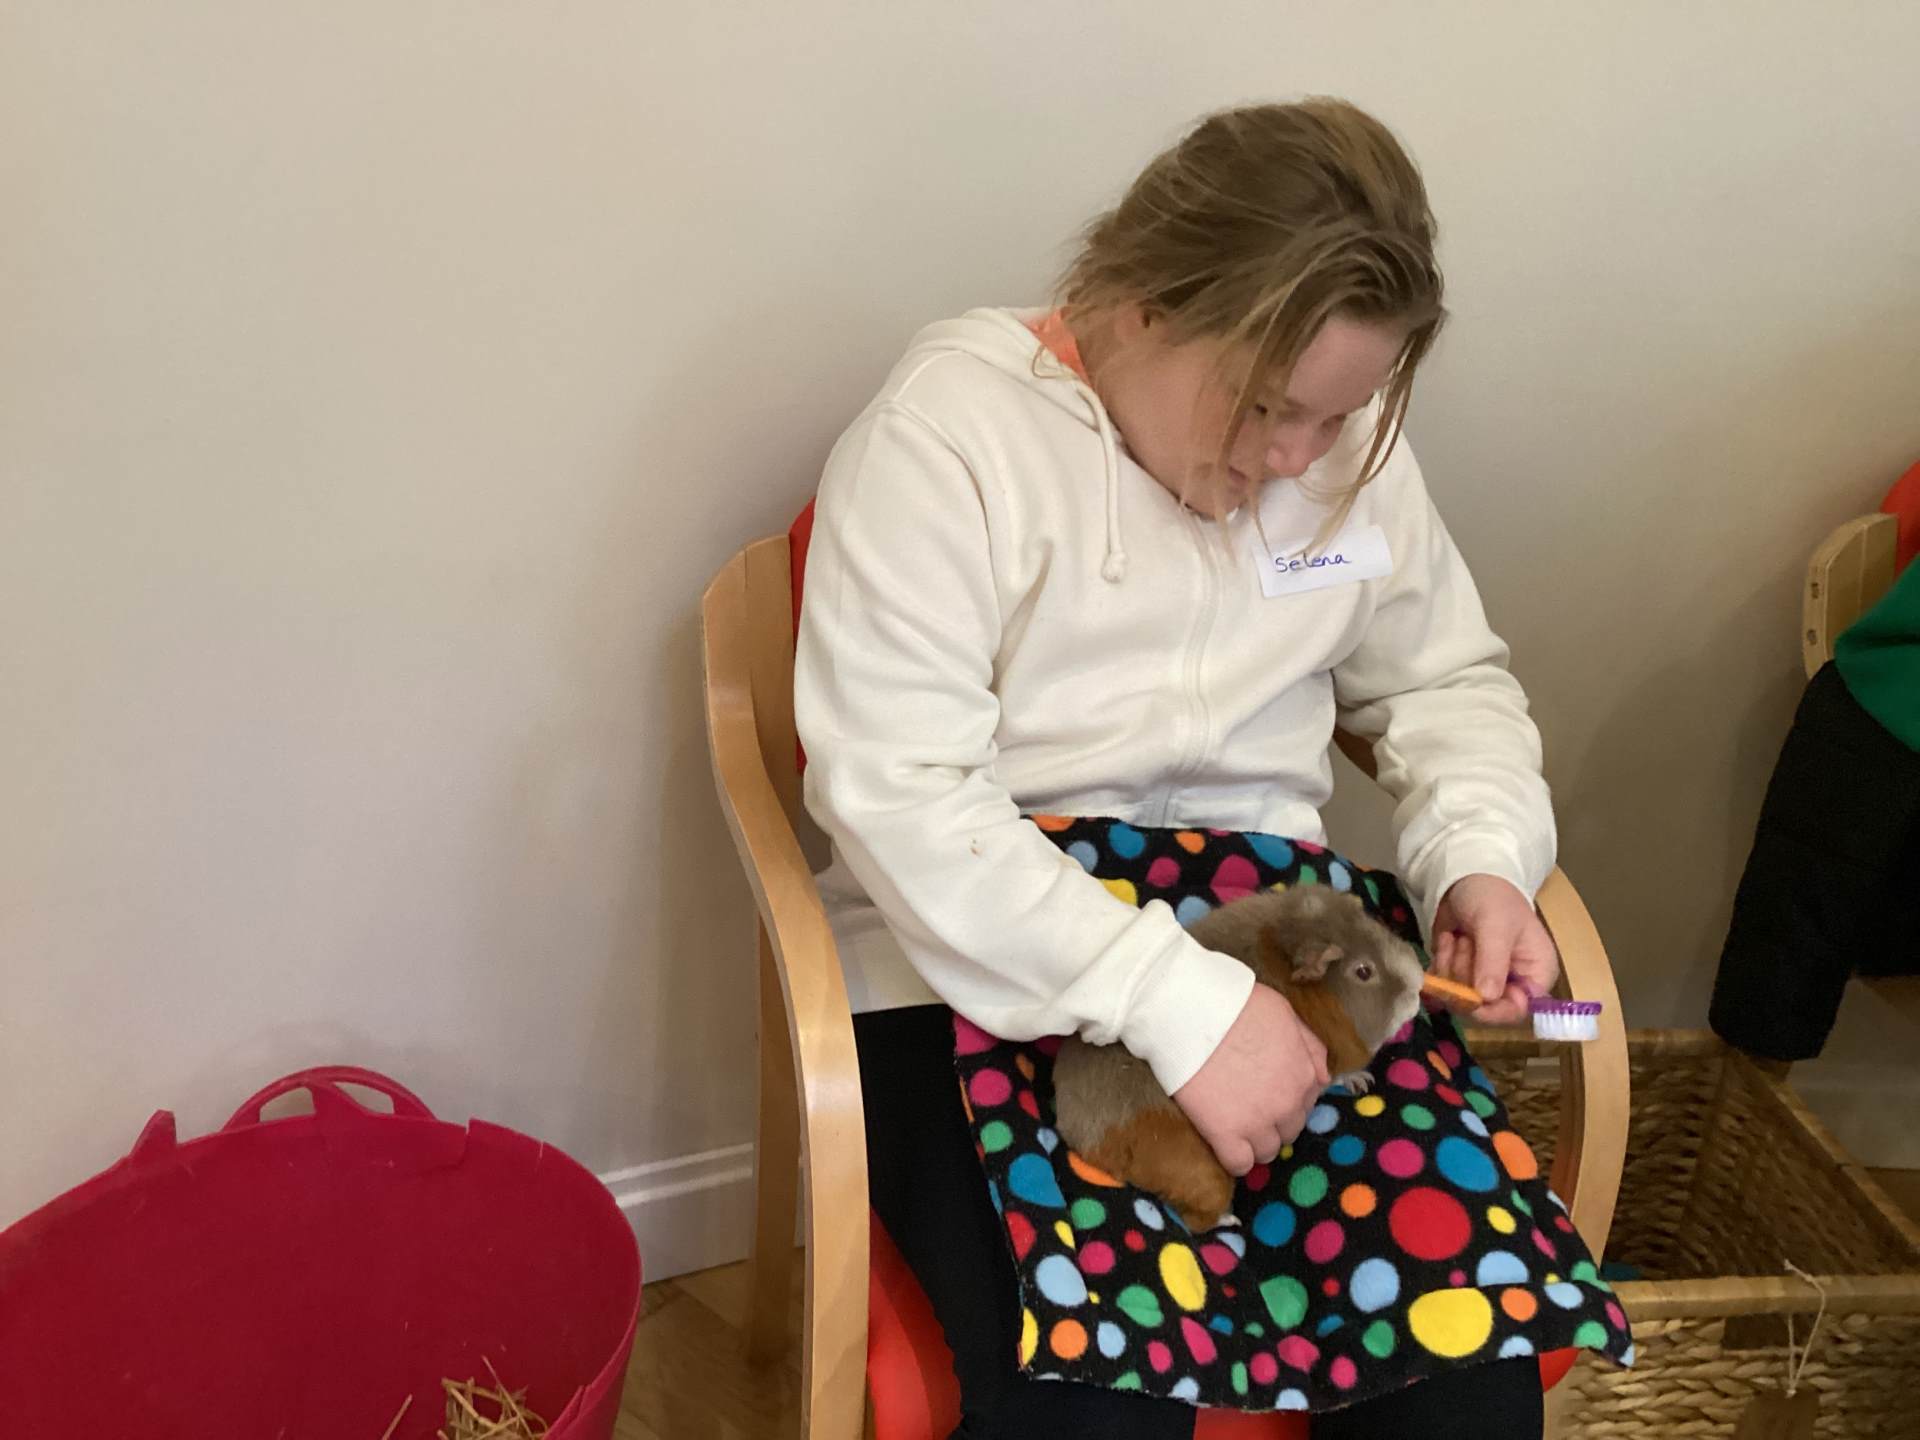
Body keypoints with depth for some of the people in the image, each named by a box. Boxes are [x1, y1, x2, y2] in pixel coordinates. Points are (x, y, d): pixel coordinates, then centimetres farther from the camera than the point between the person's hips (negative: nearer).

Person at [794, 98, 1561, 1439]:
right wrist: (1175, 1003, -27)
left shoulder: (1347, 449, 6)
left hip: (1278, 949, 5)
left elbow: (1447, 681, 18)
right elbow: (899, 798, -21)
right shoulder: (946, 433, -13)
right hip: (985, 974, -4)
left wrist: (1484, 859, -3)